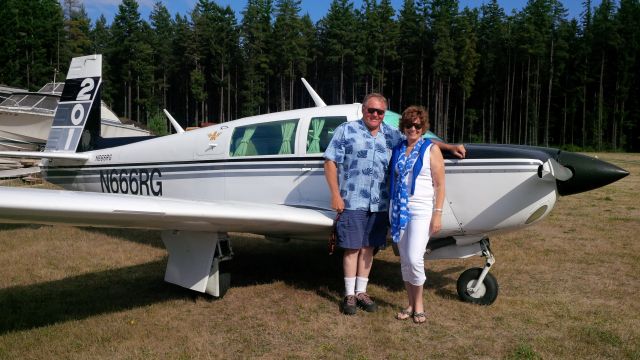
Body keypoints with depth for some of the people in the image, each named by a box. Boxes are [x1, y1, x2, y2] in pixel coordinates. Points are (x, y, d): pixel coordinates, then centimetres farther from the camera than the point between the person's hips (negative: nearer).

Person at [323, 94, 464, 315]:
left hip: (379, 204, 4)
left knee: (368, 248, 10)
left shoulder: (391, 135, 11)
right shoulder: (346, 131, -1)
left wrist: (449, 147, 12)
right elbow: (330, 162, -3)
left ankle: (361, 292, 24)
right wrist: (335, 195, -10)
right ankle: (349, 295, 14)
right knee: (352, 248, 1)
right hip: (352, 202, -4)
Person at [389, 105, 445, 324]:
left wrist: (438, 214, -11)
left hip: (421, 211, -4)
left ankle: (419, 304, 9)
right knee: (404, 260, 8)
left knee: (414, 259, -13)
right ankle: (410, 304, 21)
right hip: (399, 210, 5)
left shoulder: (431, 150, -1)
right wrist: (391, 211, 12)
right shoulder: (397, 150, 12)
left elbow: (440, 185, -4)